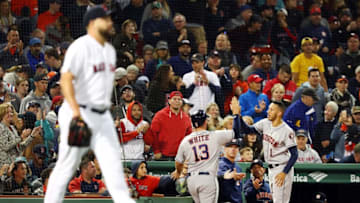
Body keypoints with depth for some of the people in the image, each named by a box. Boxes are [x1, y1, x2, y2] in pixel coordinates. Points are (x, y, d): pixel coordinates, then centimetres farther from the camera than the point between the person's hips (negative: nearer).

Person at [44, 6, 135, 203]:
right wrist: (76, 110, -32)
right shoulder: (81, 47, -13)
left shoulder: (110, 50, 15)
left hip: (103, 117, 8)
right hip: (80, 115, -8)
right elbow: (66, 79, -22)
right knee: (67, 165, -2)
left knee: (113, 162, -3)